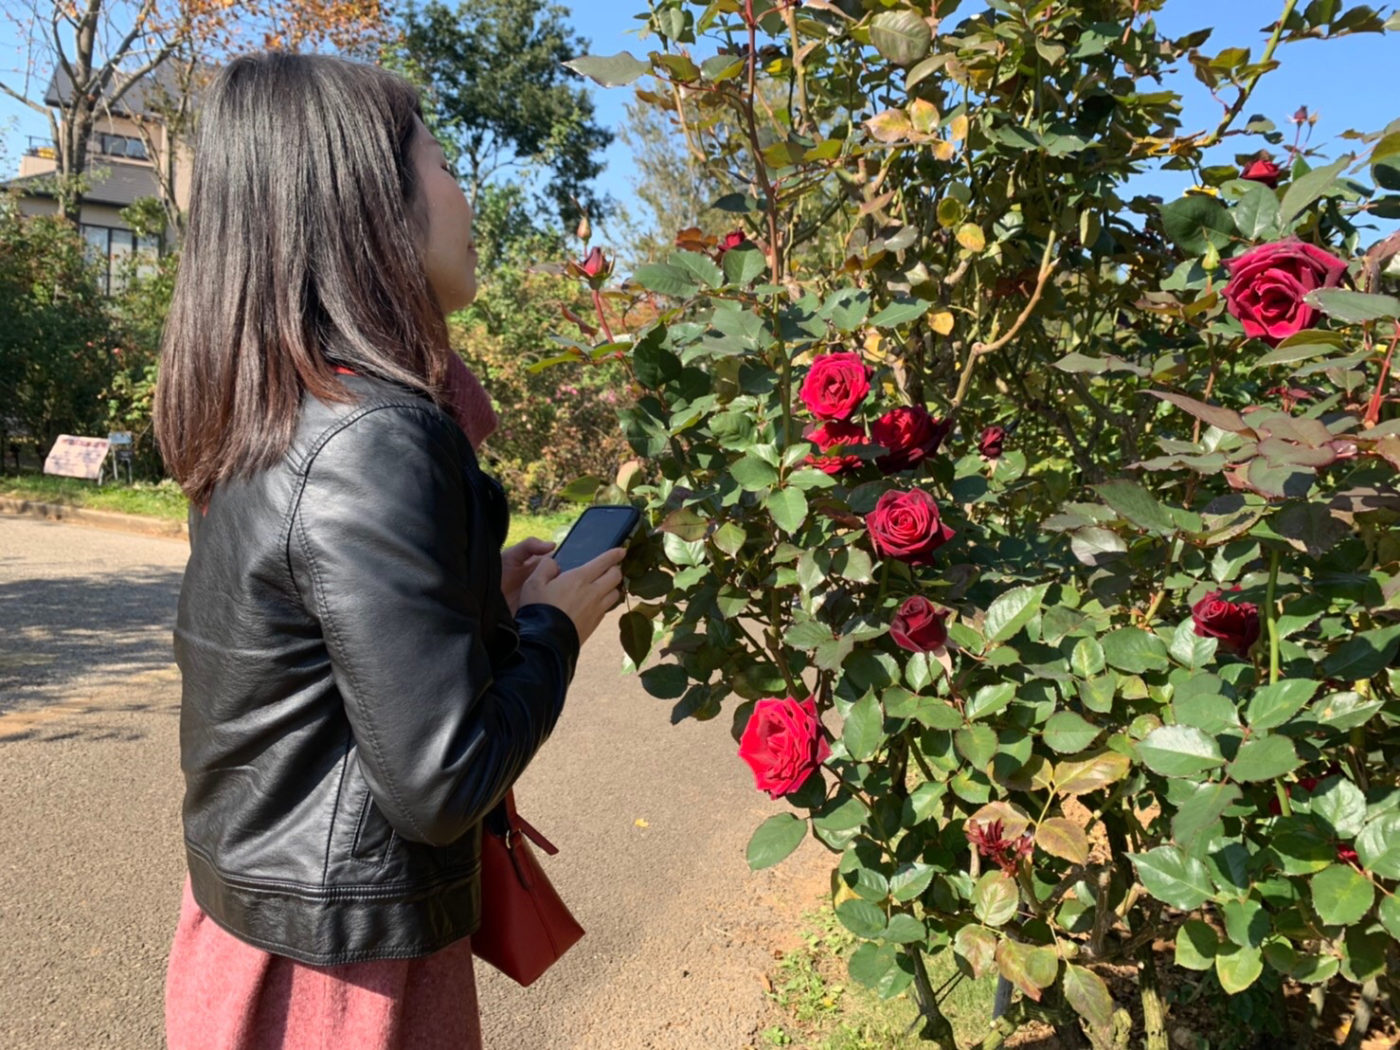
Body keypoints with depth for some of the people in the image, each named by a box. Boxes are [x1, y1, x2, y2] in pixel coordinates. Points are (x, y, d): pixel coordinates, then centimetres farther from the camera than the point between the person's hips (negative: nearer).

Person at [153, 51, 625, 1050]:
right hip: (348, 970, -8)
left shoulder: (271, 422, 0)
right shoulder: (378, 444, -27)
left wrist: (486, 598, 4)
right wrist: (552, 629, -11)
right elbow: (439, 784, -25)